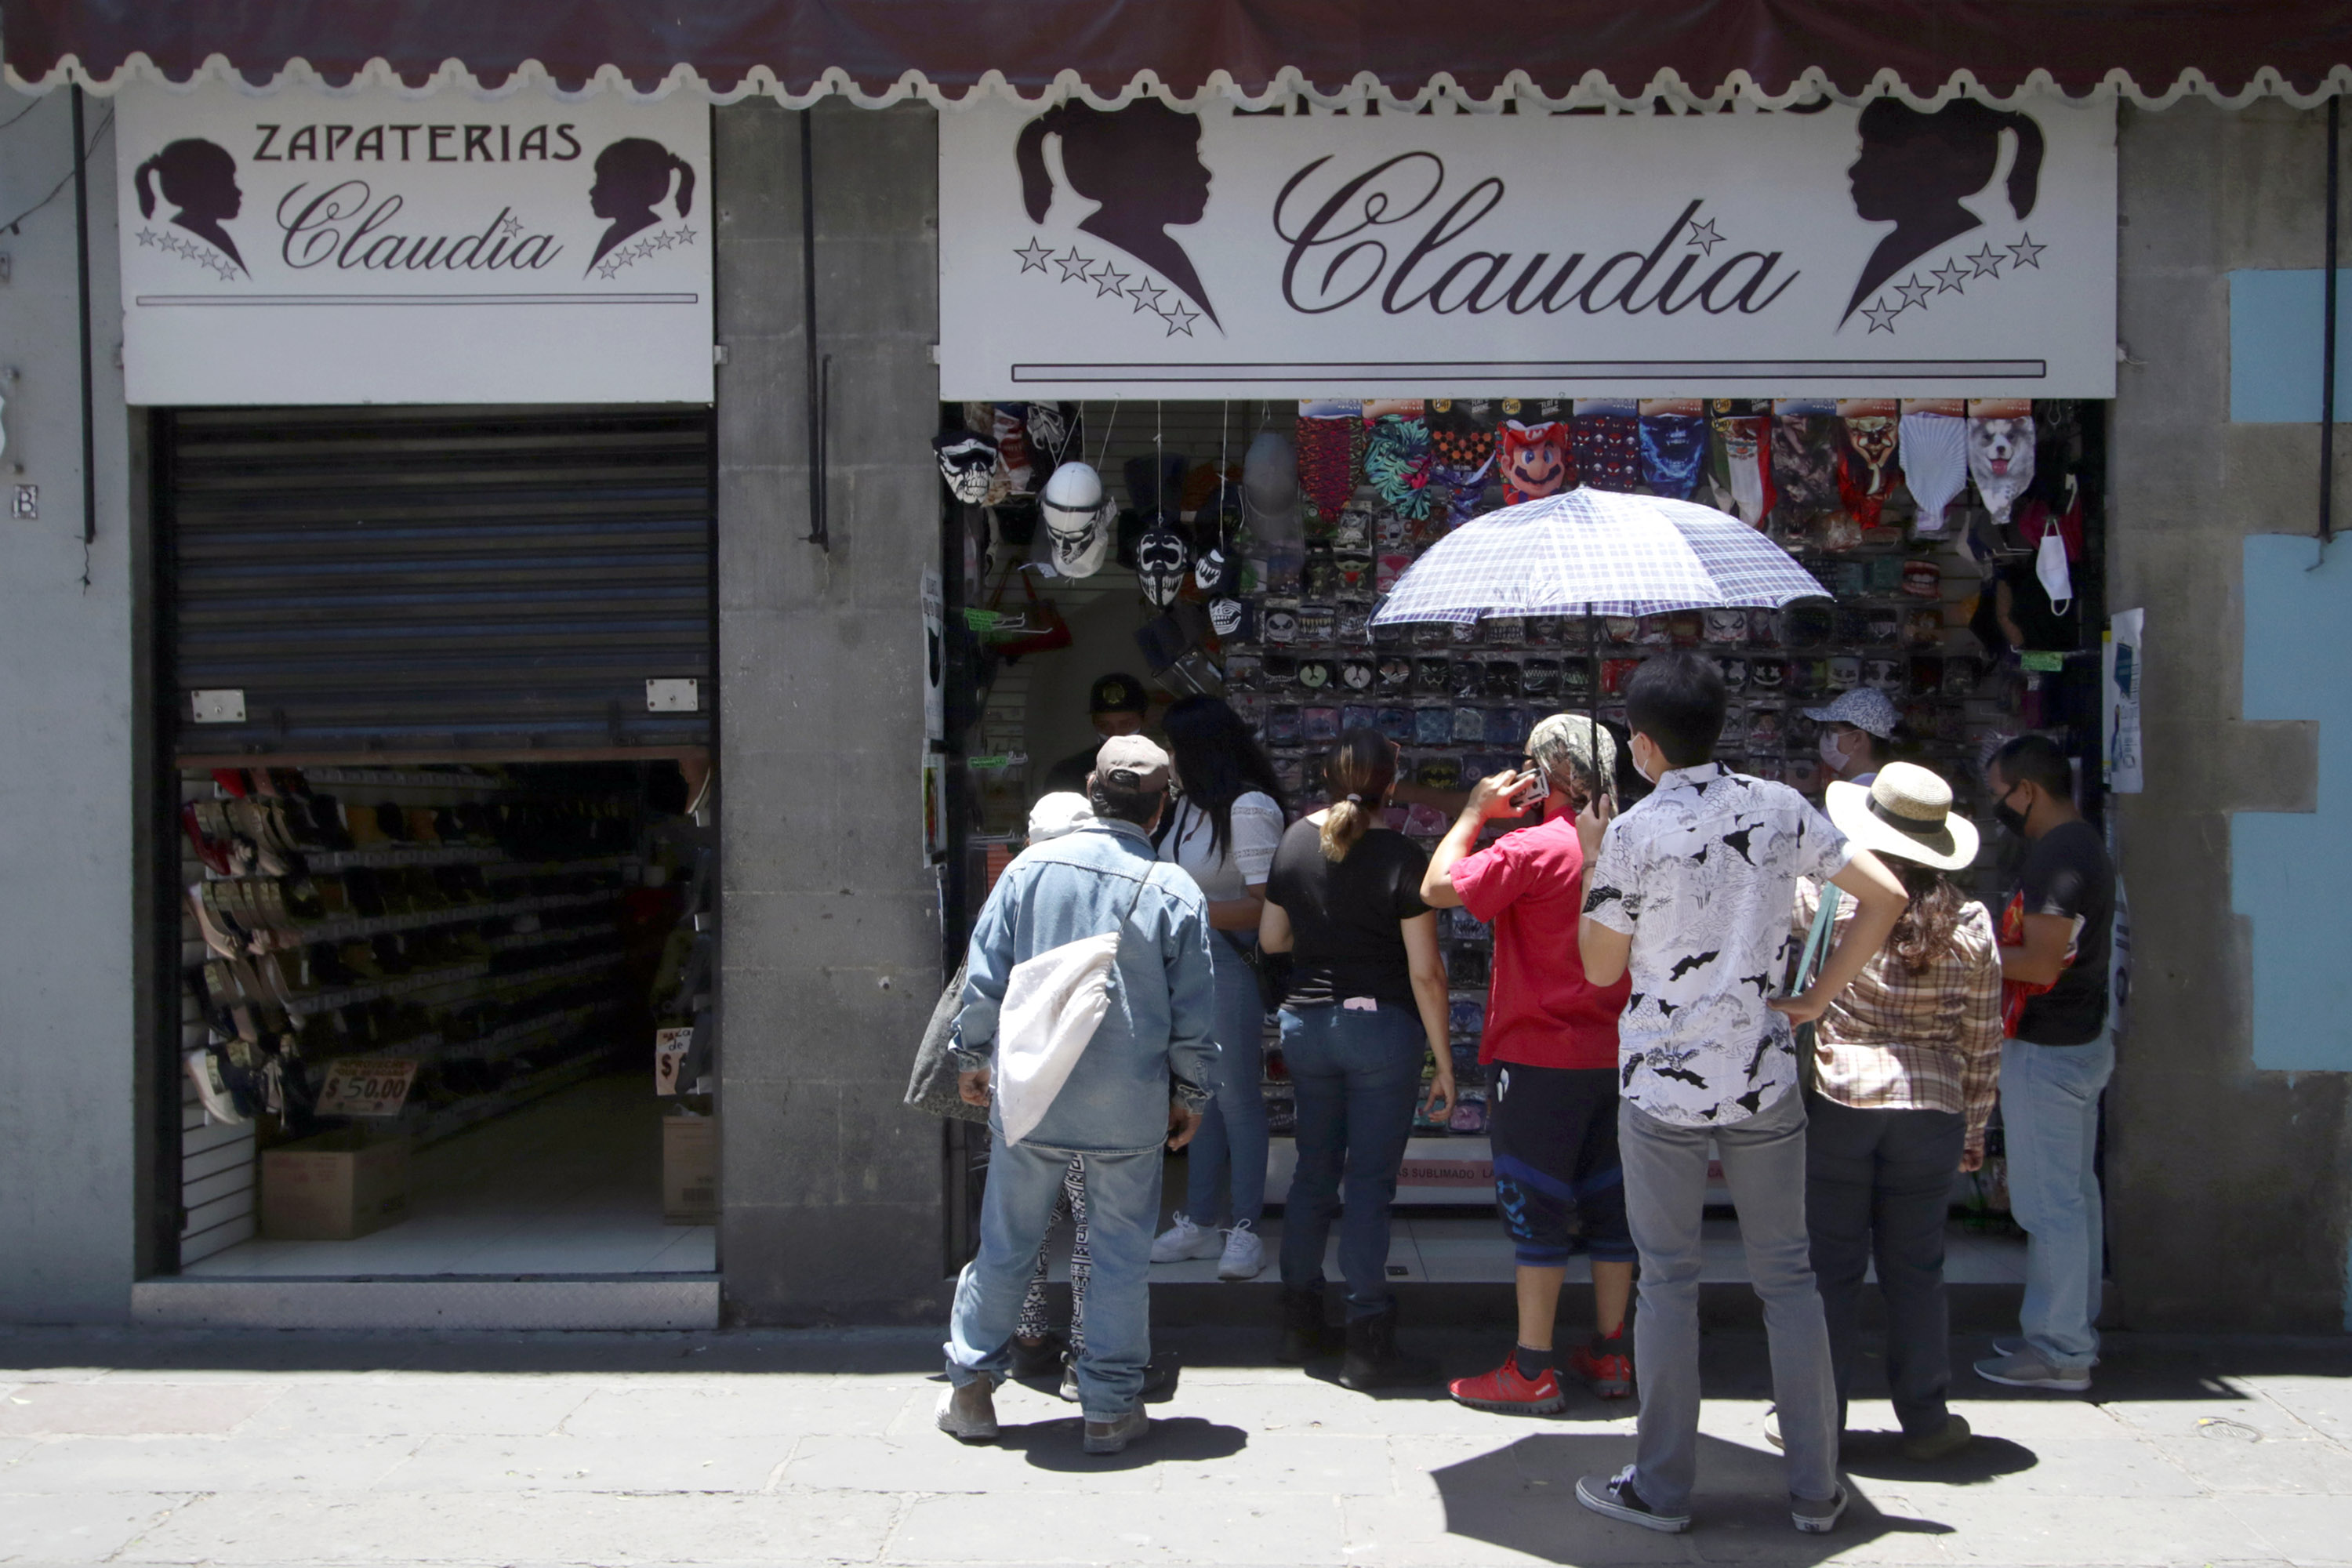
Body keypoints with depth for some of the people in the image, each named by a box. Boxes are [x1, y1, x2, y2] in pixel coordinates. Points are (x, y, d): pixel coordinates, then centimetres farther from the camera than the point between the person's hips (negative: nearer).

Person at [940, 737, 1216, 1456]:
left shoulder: (1031, 867, -3)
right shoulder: (1175, 891, -5)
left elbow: (985, 974, 1)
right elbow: (1194, 1012, -2)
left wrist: (972, 1058, 14)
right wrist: (1189, 1094, 11)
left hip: (1029, 1092, 1)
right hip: (1129, 1104, -1)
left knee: (1007, 1241, 13)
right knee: (1121, 1252, 9)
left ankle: (971, 1386, 22)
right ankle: (1111, 1407, 15)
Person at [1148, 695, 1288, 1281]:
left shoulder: (1250, 808, -17)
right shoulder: (1189, 803, 8)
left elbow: (1264, 905, -21)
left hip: (1230, 964, -8)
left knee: (1237, 1097, 1)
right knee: (1200, 1095, 14)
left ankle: (1245, 1231, 11)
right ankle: (1199, 1223, 24)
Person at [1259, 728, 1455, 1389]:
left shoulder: (1295, 841, 0)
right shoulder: (1400, 857, -13)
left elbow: (1271, 938, 10)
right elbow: (1425, 972, -13)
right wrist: (1444, 1062, -6)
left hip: (1306, 1022, 5)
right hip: (1381, 1024, -4)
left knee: (1314, 1169, 16)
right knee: (1370, 1183, 0)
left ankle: (1300, 1322, 25)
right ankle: (1368, 1343, 5)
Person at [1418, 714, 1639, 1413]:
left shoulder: (1534, 847, -17)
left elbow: (1437, 888, -13)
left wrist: (1475, 812, -4)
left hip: (1539, 1058, -6)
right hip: (1615, 1055, 7)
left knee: (1536, 1209, 0)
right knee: (1608, 1202, 13)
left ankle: (1531, 1371, 5)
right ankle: (1609, 1355, 23)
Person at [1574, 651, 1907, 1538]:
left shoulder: (1634, 833, -11)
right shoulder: (1779, 808, 1)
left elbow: (1600, 967, -3)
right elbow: (1884, 895, 2)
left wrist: (1591, 863, 8)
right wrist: (1819, 998, 5)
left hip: (1663, 1084, -3)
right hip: (1764, 1078, 3)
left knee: (1667, 1279, 6)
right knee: (1787, 1275, 11)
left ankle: (1661, 1489, 14)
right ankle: (1815, 1490, 17)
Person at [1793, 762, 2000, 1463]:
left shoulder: (1823, 898, -8)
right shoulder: (1971, 926, 2)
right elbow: (1982, 1043, 6)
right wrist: (1974, 1129, 15)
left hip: (1834, 1099, -2)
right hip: (1932, 1112, 3)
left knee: (1829, 1263, 6)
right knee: (1915, 1267, 12)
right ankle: (1924, 1419, 20)